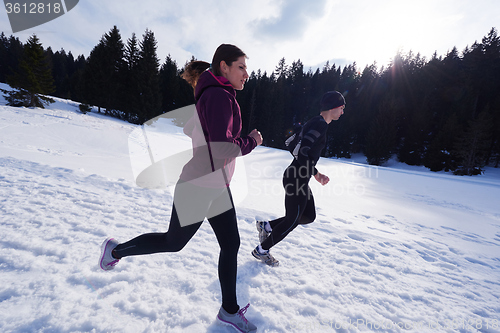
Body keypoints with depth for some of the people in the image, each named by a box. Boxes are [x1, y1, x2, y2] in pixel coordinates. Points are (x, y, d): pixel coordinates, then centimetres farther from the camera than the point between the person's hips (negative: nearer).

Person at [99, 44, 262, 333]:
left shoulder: (212, 95, 13)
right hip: (200, 187, -9)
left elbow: (189, 129, 19)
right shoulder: (219, 95, -18)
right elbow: (223, 147, -28)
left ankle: (230, 310, 32)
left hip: (217, 186, 9)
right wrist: (252, 142, -10)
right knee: (173, 242, 14)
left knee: (231, 245, 13)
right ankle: (116, 250, 40)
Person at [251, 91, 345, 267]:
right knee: (292, 221, 4)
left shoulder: (316, 122, 16)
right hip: (297, 180, -10)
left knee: (309, 216, 17)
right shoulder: (320, 124, -16)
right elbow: (302, 154, -25)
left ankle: (266, 226, 26)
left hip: (299, 178, 10)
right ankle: (261, 250, 23)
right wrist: (316, 174, -16)